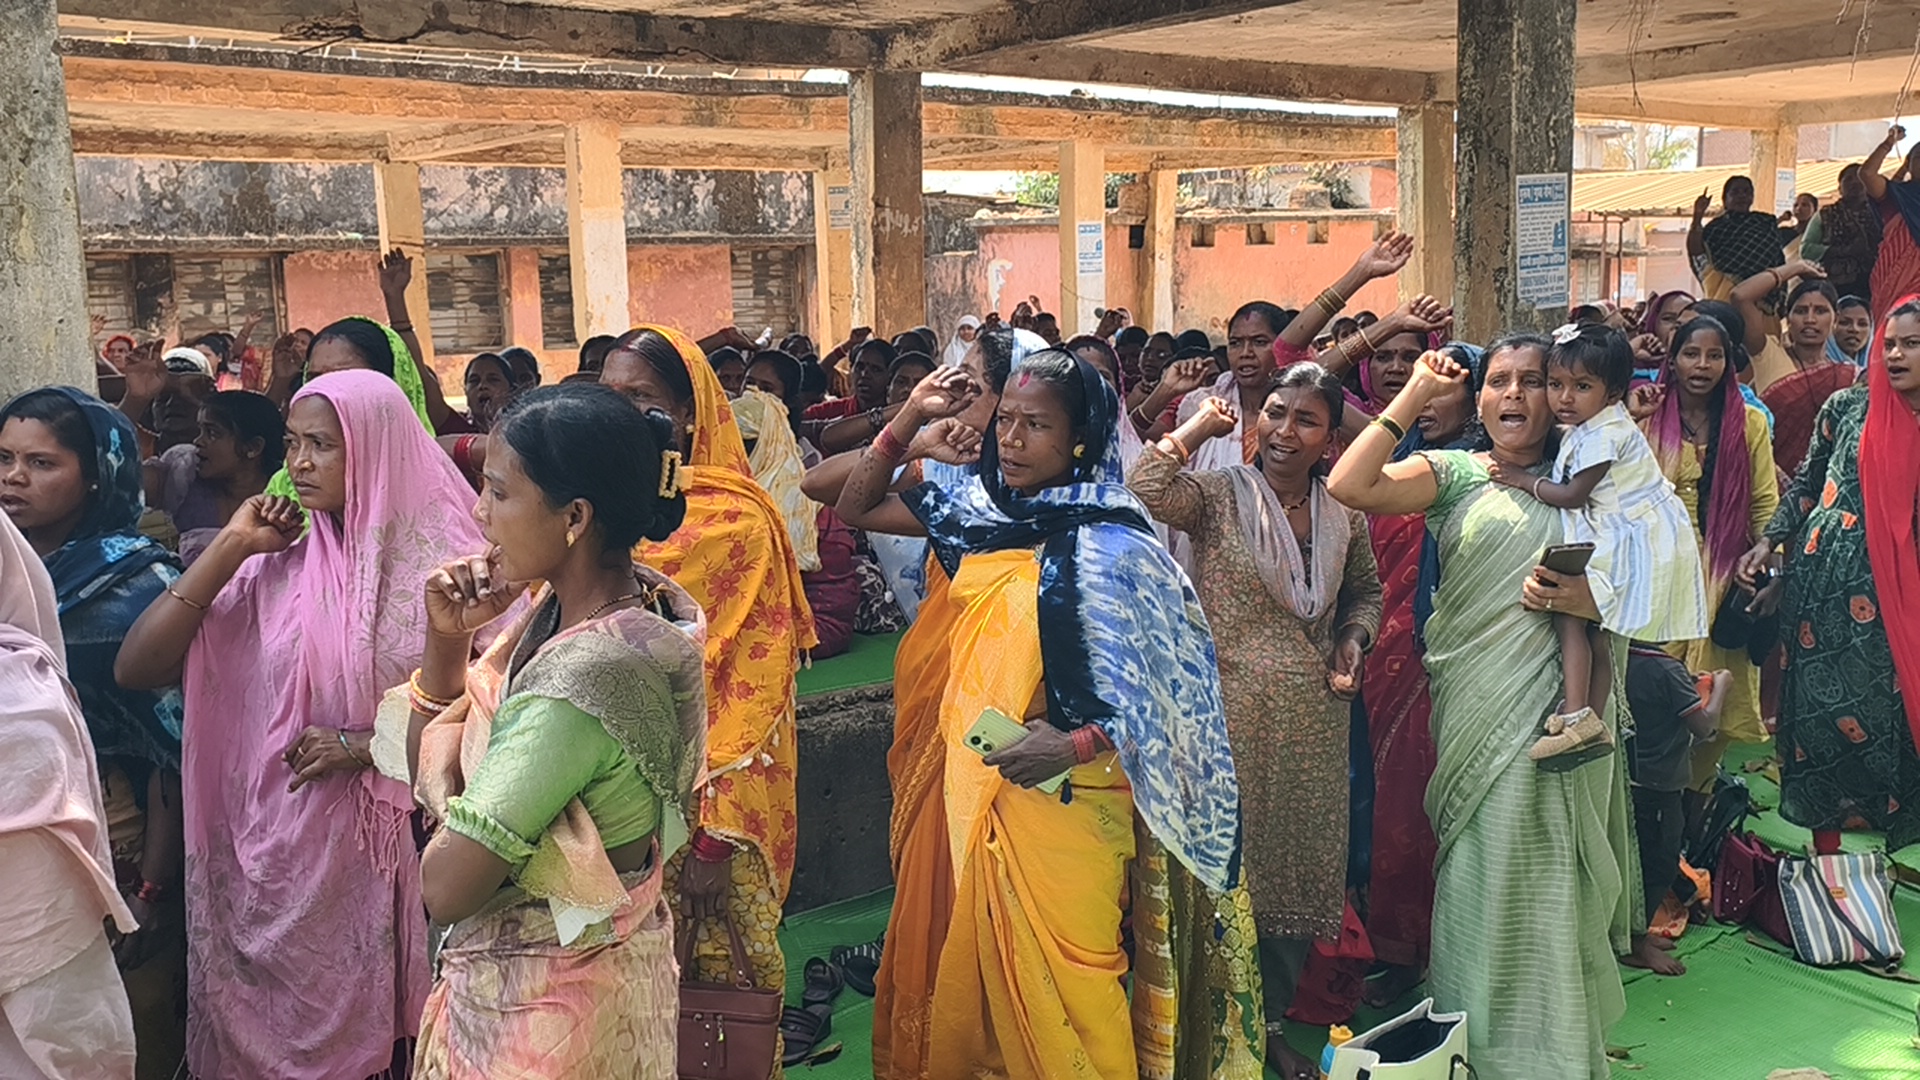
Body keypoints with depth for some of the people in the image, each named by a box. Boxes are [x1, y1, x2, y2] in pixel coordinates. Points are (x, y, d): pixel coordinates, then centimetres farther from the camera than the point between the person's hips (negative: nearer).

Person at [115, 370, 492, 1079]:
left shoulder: (445, 563, -6)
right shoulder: (273, 566, 2)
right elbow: (135, 668, -4)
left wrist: (360, 745, -14)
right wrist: (230, 547, -6)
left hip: (387, 857, -2)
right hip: (275, 859, 3)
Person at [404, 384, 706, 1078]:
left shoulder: (584, 679, -31)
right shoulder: (559, 608, -4)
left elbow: (445, 889, -26)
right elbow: (427, 753, 7)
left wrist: (444, 766, -10)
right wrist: (447, 637, -9)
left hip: (537, 1005, -8)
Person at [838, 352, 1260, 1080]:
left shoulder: (1109, 545, -16)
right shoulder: (978, 510, 2)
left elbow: (1168, 680, -16)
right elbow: (857, 509, 10)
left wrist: (1076, 745, -27)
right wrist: (908, 420, -2)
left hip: (1065, 794, -6)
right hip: (979, 785, 6)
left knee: (1062, 974, 5)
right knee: (985, 953, 19)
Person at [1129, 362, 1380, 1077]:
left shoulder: (1343, 515, 6)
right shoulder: (1219, 496, -7)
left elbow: (1365, 590, 22)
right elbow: (1144, 494, -27)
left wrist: (1353, 637, 2)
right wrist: (1198, 426, -15)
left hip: (1312, 725, 4)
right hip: (1229, 716, -4)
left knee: (1298, 868, 13)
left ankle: (1271, 1021, 33)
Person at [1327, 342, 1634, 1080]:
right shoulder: (1454, 473, 5)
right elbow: (1349, 486, -12)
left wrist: (1589, 597, -12)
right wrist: (1415, 396, -8)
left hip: (1562, 706, 2)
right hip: (1479, 705, -1)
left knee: (1551, 877, 6)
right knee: (1485, 869, 1)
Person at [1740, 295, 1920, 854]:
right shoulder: (1849, 408, 3)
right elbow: (1806, 484, 10)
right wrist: (1769, 541, 2)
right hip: (1826, 582, 0)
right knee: (1823, 708, 1)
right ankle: (1827, 858, 13)